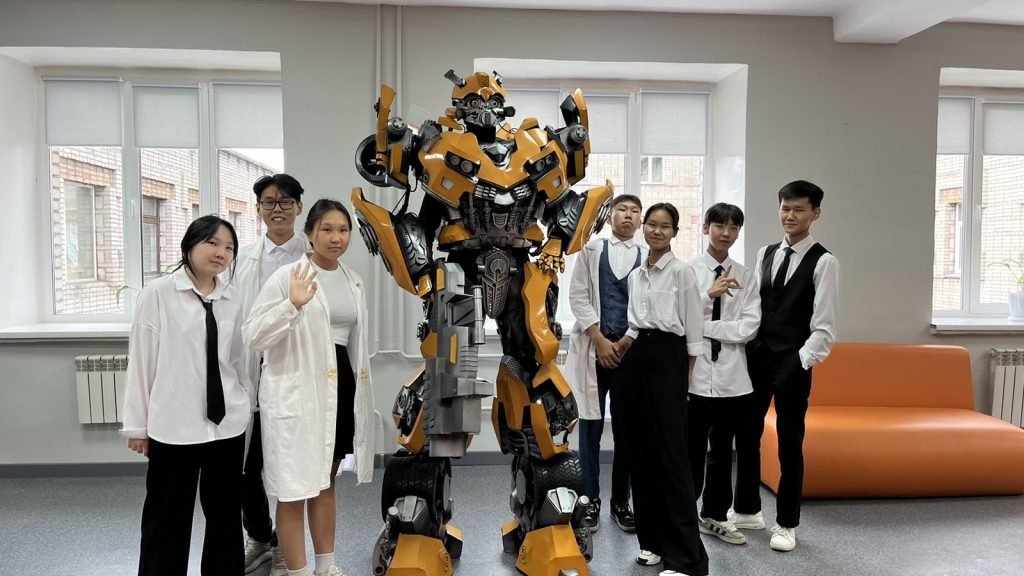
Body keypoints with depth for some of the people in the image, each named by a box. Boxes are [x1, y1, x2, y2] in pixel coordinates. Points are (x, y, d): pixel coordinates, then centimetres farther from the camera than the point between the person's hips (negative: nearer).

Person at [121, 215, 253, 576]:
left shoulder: (232, 300, 4)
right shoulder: (158, 293, -7)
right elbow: (140, 360, -4)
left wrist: (247, 405, 10)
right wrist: (137, 424, -2)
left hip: (227, 424, 4)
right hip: (173, 426, -3)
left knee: (225, 514, 14)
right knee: (167, 518, 10)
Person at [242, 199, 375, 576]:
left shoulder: (353, 281, 10)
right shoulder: (287, 276, -10)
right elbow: (252, 336, -16)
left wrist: (360, 394, 20)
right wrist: (293, 306, -30)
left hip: (340, 386, 7)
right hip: (296, 391, -7)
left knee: (326, 481, 18)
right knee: (295, 490, 1)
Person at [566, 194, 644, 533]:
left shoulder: (648, 257, 8)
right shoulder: (592, 250, 6)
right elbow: (577, 296, -1)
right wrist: (601, 341, -8)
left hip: (631, 349, 1)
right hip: (594, 346, -1)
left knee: (626, 429, 6)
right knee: (591, 425, 2)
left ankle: (621, 502, 19)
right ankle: (591, 501, 14)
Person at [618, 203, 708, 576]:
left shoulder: (682, 271, -5)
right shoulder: (635, 275, 13)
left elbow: (694, 330, -5)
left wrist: (687, 377, -6)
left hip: (667, 358, -7)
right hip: (636, 358, 7)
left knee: (670, 452, -7)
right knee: (641, 449, 9)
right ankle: (652, 538, 23)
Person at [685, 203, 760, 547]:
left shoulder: (745, 276, 4)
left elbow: (748, 328, -5)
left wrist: (702, 326, -11)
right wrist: (709, 294, -18)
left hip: (732, 375, 3)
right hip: (696, 372, -3)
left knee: (722, 449, 15)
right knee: (692, 449, 5)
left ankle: (715, 516, 30)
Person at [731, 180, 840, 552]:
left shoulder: (823, 262, -5)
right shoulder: (765, 254, 11)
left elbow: (824, 327, -9)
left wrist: (801, 363, -18)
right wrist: (745, 348, 3)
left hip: (793, 363, -5)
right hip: (755, 356, 5)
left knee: (789, 442, 5)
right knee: (747, 434, 12)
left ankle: (786, 524, 22)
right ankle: (747, 510, 30)